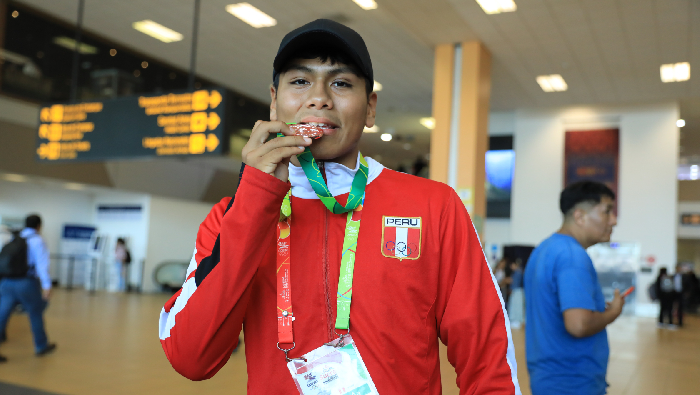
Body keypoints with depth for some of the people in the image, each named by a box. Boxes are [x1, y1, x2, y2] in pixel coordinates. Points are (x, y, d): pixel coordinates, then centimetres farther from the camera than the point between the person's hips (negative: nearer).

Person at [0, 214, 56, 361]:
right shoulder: (37, 241, -4)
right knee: (36, 315, 11)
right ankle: (41, 347, 24)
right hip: (26, 283, -5)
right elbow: (42, 263, -15)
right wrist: (47, 286, -20)